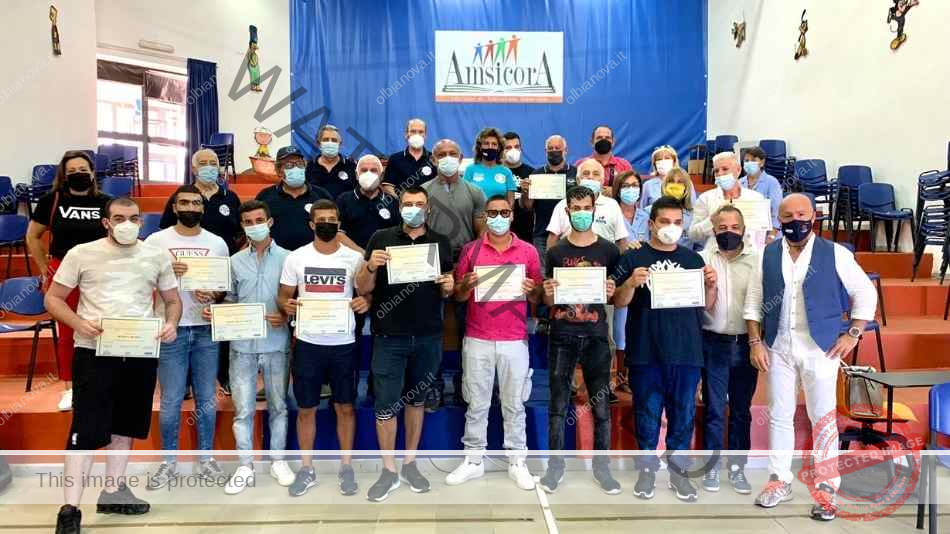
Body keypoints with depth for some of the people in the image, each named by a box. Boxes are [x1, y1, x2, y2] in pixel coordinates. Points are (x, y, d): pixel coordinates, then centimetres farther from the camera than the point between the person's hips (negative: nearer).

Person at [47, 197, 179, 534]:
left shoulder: (157, 257, 7)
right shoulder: (81, 254, -1)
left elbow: (172, 300, 14)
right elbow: (53, 298, 2)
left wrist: (171, 323, -8)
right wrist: (79, 324, -17)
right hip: (95, 352, -4)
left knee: (125, 426, 15)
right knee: (86, 430, -5)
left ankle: (113, 492, 30)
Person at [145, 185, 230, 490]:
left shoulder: (217, 243, 7)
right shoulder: (156, 241, 1)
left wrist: (213, 296, -10)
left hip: (206, 330, 2)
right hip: (171, 330, -2)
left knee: (207, 399, 9)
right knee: (171, 401, 4)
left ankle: (206, 458, 23)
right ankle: (169, 462, 19)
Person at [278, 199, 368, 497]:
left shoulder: (354, 258, 1)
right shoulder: (295, 258, 2)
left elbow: (367, 294, 5)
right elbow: (283, 295, 6)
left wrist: (365, 302, -19)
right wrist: (286, 305, -17)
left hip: (343, 343, 0)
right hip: (308, 343, 0)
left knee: (345, 406, 9)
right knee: (306, 408, 8)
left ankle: (346, 467, 23)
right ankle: (306, 469, 23)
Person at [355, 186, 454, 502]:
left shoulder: (441, 243, 7)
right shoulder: (381, 239, 0)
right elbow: (363, 289, 0)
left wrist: (449, 286, -9)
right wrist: (371, 267, -20)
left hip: (428, 337, 2)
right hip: (389, 336, -2)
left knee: (417, 399, 13)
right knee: (385, 404, 1)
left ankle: (410, 463, 27)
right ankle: (388, 471, 15)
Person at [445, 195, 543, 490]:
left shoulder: (528, 251, 4)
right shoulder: (470, 249, 4)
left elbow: (538, 298, 8)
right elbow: (458, 296, 6)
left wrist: (531, 290, -14)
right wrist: (467, 285, -15)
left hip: (515, 340, 0)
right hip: (477, 340, 0)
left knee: (514, 404, 7)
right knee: (476, 404, 7)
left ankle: (517, 462, 17)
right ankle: (473, 460, 18)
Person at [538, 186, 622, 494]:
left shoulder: (609, 251, 4)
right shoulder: (555, 252, 5)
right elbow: (548, 303, 9)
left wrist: (612, 292, -14)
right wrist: (548, 292, -13)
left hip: (596, 336, 0)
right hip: (562, 336, 0)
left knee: (601, 406, 4)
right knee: (558, 405, 5)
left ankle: (602, 468, 18)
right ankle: (555, 467, 17)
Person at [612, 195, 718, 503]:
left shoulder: (692, 259, 10)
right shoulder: (633, 258, 2)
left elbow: (707, 307, 13)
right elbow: (618, 302, -1)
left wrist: (711, 285, -7)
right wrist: (631, 283, -20)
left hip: (686, 352, 3)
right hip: (645, 352, -2)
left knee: (683, 414, 10)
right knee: (647, 413, 7)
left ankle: (678, 471, 23)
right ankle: (647, 469, 20)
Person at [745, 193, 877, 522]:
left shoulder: (834, 254, -3)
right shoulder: (767, 256, 3)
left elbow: (866, 293, 2)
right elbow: (753, 301, 6)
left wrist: (852, 334, -4)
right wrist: (755, 342, -1)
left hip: (821, 347, -2)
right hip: (778, 347, 3)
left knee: (823, 418, 4)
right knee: (779, 417, 10)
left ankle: (826, 488, 15)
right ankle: (779, 481, 23)